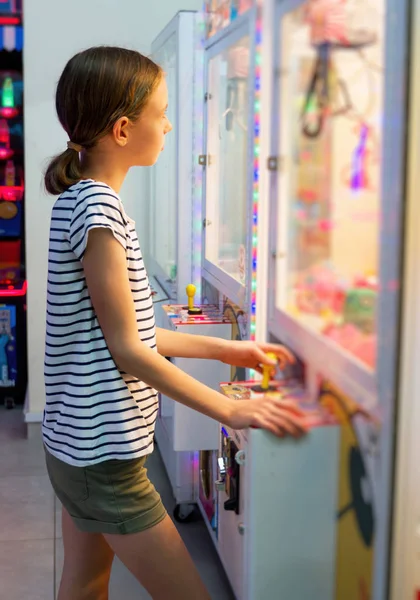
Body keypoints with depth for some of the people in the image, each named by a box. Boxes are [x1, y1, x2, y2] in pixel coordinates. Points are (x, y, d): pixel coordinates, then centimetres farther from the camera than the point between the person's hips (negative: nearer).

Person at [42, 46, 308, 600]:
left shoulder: (82, 199, 10)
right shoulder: (98, 207, -19)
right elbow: (127, 350, -18)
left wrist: (224, 349, 12)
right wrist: (231, 410, -14)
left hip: (78, 442, 9)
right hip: (104, 455, -9)